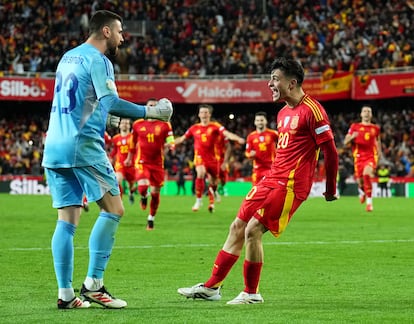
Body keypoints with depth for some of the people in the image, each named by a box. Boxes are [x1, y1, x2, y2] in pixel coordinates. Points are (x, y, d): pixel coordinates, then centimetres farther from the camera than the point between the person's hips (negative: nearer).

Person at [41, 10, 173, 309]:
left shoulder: (68, 57, 20)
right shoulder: (97, 60, -6)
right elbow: (110, 102, -17)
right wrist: (150, 112, -12)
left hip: (55, 147, 8)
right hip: (84, 147, -8)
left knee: (67, 220, 5)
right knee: (113, 210, 0)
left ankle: (65, 293, 0)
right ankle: (93, 285, -6)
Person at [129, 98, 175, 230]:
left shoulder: (164, 125, 1)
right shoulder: (137, 124, 4)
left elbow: (171, 143, -1)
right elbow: (133, 143, 17)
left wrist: (169, 145, -24)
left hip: (157, 163, 1)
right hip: (142, 162, -1)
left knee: (155, 193, 5)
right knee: (142, 186, -25)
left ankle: (151, 219, 26)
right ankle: (143, 197, 13)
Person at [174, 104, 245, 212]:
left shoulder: (215, 126, -1)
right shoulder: (194, 128, 7)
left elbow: (227, 133, -16)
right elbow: (182, 138, 19)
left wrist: (238, 139, -33)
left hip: (212, 158, 1)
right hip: (200, 157, 0)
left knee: (213, 182, 10)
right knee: (201, 173, -29)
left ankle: (211, 203, 37)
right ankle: (198, 200, -16)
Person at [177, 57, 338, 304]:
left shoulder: (312, 110, -13)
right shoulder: (284, 113, 16)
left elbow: (330, 151, -13)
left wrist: (331, 189, -8)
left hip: (291, 185, -9)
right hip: (271, 180, 9)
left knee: (253, 230, -15)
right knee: (238, 227, 8)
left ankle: (252, 293, -2)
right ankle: (212, 287, 15)